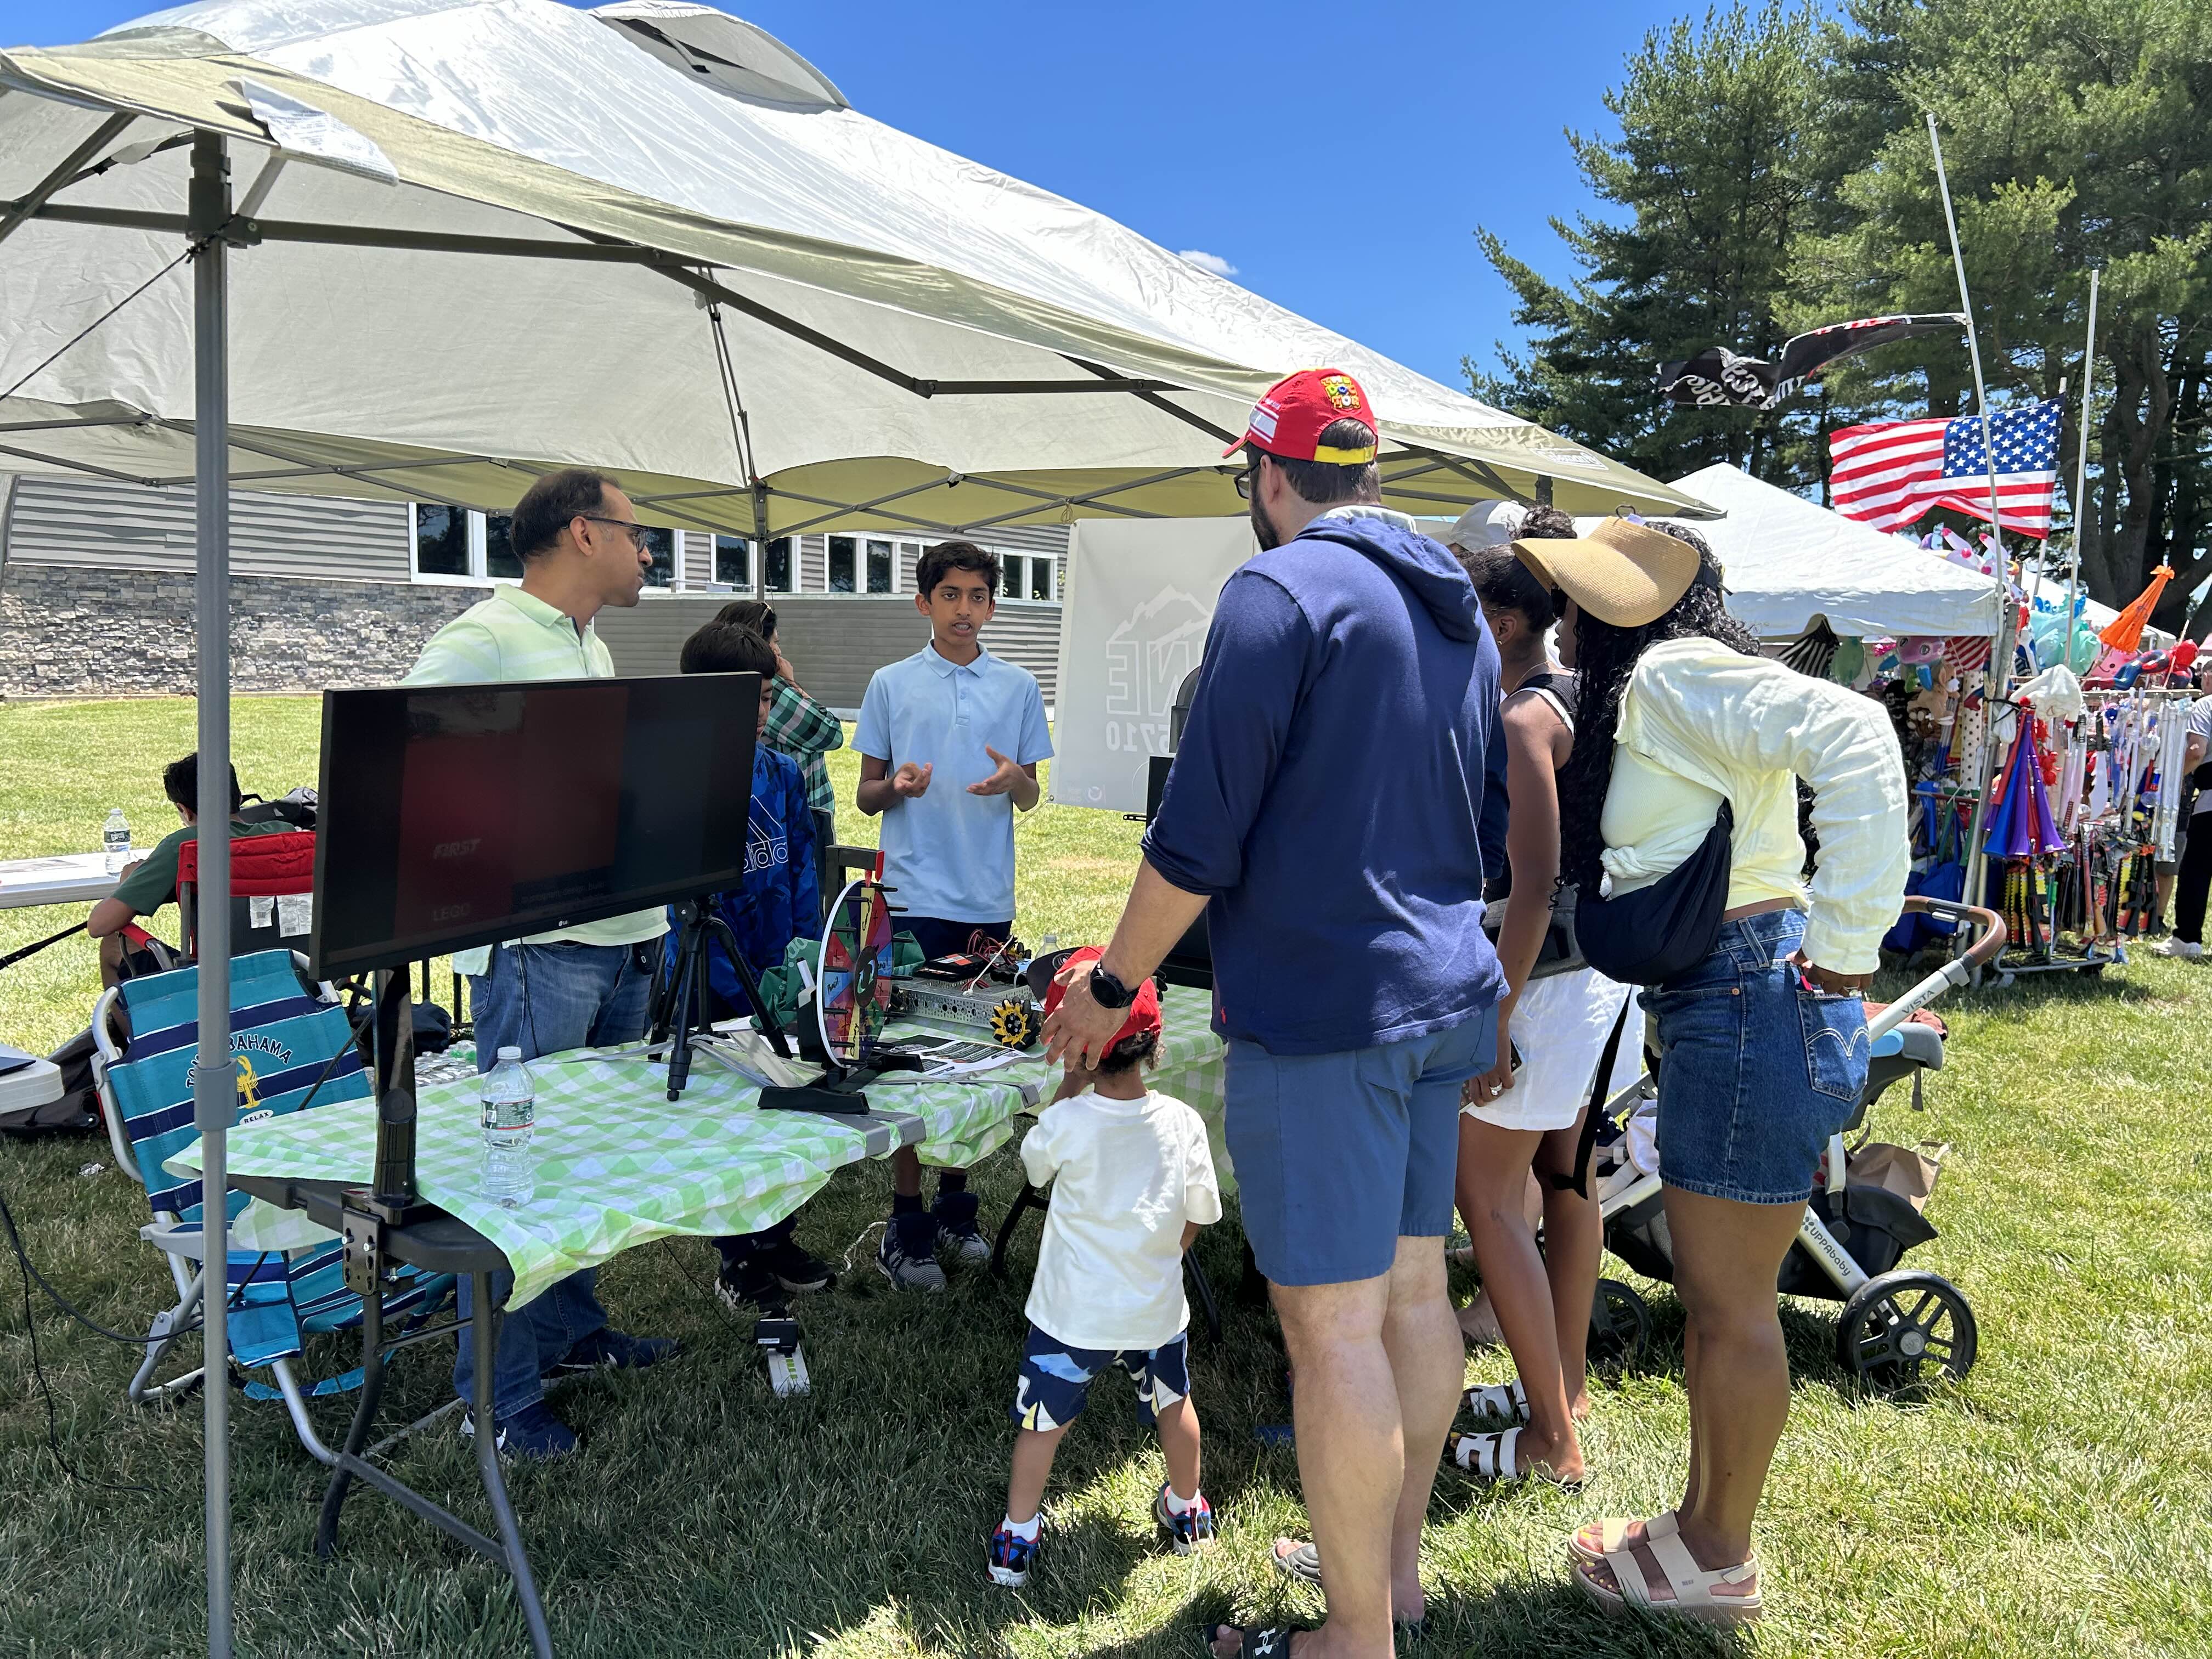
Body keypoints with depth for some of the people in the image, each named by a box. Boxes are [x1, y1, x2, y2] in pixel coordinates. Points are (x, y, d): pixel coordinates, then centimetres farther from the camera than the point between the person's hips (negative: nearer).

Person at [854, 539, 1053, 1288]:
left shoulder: (1018, 687, 9)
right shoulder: (891, 685, 5)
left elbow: (1031, 798, 12)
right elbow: (866, 795, 7)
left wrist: (1013, 781, -10)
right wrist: (895, 787, -15)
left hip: (989, 899, 2)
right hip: (915, 896, -2)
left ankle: (956, 1205, 22)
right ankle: (905, 1222, 6)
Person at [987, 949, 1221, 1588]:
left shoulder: (1066, 1121, -21)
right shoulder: (1183, 1122, -13)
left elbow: (1033, 1162, 3)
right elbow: (1198, 1217, -1)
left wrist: (1067, 1090, 5)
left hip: (1072, 1314, -2)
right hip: (1157, 1309, 3)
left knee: (1042, 1422, 16)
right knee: (1173, 1405, 26)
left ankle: (1016, 1541, 27)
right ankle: (1187, 1512, 46)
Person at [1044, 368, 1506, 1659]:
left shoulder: (1283, 592, -13)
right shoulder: (1462, 611, 13)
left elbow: (1200, 841, -16)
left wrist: (1112, 987, -5)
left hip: (1321, 1012, -9)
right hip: (1445, 995, 9)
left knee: (1334, 1324, 1)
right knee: (1414, 1285, 17)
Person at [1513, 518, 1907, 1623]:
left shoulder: (1673, 673, -12)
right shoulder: (1641, 701, 19)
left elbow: (1851, 732, -27)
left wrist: (1845, 941, -25)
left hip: (1756, 999, -10)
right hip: (1723, 1004, 10)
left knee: (1728, 1304, 3)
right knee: (1711, 1295, 18)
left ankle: (1718, 1564, 19)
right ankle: (1701, 1523, 32)